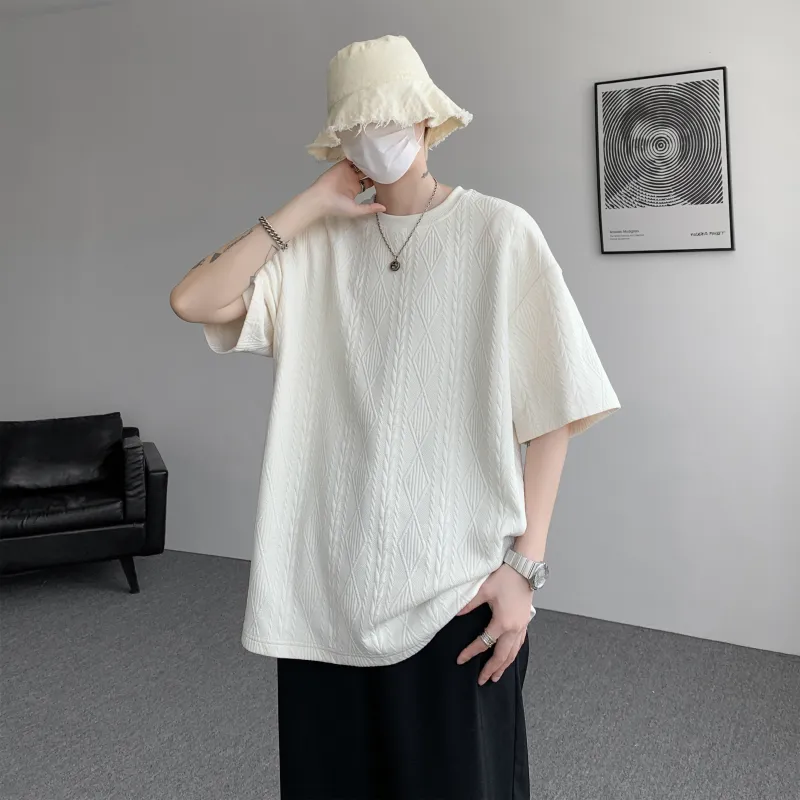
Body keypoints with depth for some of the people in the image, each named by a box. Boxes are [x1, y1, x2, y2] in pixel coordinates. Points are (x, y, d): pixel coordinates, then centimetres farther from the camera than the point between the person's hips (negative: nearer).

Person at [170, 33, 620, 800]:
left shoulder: (499, 232, -4)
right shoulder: (316, 246, 7)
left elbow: (549, 414, -4)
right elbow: (195, 301, -6)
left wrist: (525, 564, -9)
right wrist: (309, 206, -4)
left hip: (455, 583, -3)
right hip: (324, 581, 3)